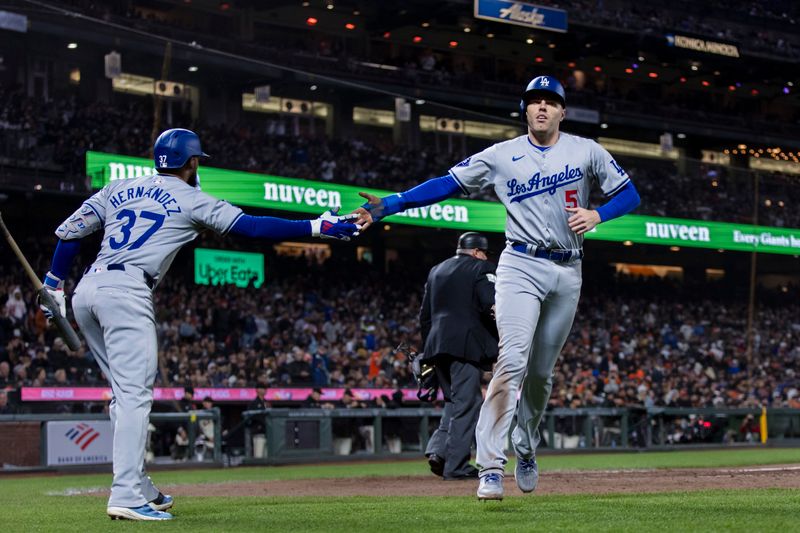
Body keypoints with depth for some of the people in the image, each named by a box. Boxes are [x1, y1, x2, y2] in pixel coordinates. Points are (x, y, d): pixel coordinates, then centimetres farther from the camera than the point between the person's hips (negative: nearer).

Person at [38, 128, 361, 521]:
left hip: (85, 292, 7)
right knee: (134, 394, -11)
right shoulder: (190, 199, 6)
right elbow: (251, 227, 0)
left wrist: (54, 284, 20)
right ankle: (127, 496, -21)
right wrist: (317, 227, 3)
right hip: (126, 293, -7)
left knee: (127, 394, 15)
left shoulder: (119, 189, 21)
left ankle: (139, 488, 17)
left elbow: (69, 230, 15)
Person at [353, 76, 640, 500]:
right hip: (521, 266, -2)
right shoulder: (501, 156, 2)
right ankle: (491, 468, -20)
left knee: (541, 371, 9)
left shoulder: (586, 151, 6)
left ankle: (526, 449, 33)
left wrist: (597, 214, -13)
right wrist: (388, 205, -14)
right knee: (512, 361, -18)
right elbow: (447, 183, -3)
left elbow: (629, 194, 8)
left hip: (567, 273, 2)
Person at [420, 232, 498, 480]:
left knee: (454, 401, 17)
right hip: (465, 345, -7)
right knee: (466, 403, -4)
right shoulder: (481, 269, -1)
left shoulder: (435, 271, 20)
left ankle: (438, 450, -1)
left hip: (437, 346, 7)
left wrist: (427, 352, 22)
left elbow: (425, 315, 20)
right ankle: (456, 465, -6)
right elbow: (492, 307, -14)